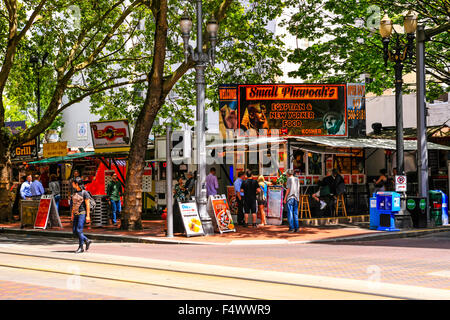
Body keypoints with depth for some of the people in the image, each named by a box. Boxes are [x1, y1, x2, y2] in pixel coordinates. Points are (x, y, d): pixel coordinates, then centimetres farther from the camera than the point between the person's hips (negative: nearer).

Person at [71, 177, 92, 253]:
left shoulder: (84, 192, -10)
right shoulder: (75, 192, 11)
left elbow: (87, 205, -11)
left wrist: (88, 216, -14)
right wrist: (72, 214, 16)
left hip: (82, 213, -8)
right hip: (76, 214, 8)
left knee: (79, 230, -10)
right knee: (74, 231, 4)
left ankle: (81, 247, 1)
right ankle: (87, 241, 18)